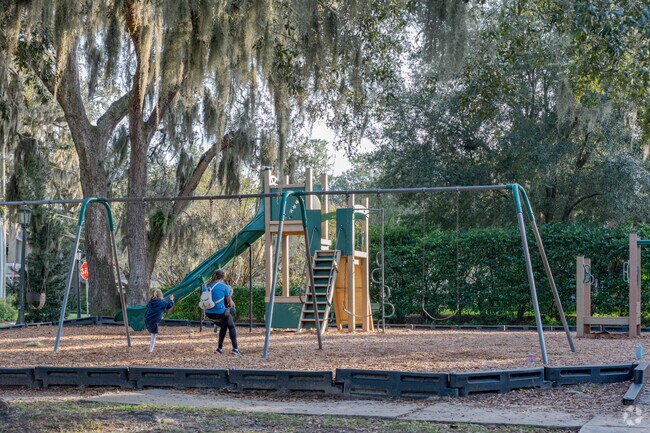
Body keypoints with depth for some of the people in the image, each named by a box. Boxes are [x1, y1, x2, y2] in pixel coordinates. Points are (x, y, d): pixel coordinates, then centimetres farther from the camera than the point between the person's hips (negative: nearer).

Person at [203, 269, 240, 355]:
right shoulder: (224, 287, -8)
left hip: (209, 314, 5)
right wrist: (231, 305, 23)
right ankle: (235, 349, 11)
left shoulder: (205, 287, 6)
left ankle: (219, 349, 27)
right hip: (220, 313, -5)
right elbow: (230, 303, 0)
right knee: (231, 327, 22)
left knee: (223, 326, 31)